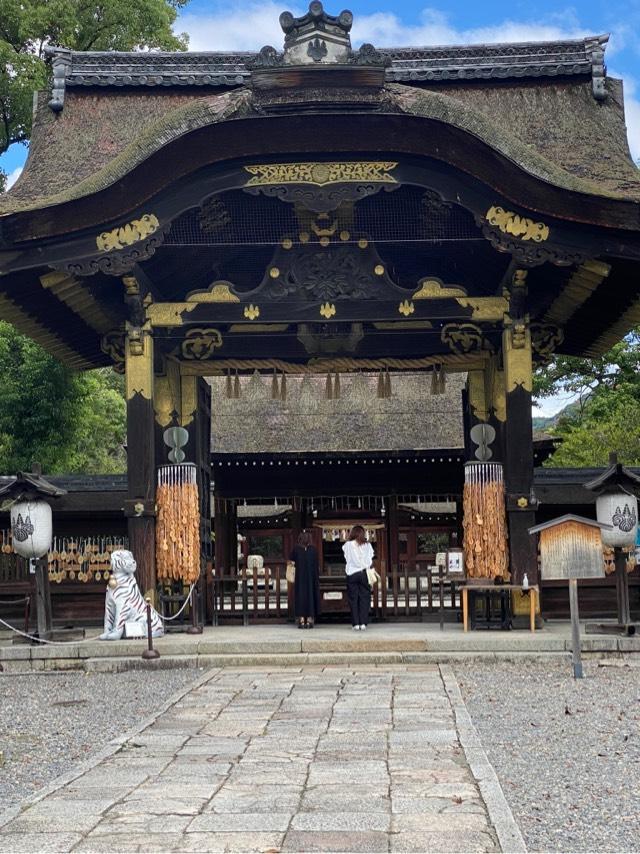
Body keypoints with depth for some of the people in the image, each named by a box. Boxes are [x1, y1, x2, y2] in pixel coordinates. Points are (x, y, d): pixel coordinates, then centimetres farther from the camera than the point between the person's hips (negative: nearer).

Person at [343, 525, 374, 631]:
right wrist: (365, 567, 12)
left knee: (353, 599, 4)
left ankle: (356, 623, 0)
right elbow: (370, 560, 2)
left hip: (352, 573, -1)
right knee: (364, 598, 4)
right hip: (364, 573, 1)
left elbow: (347, 558, -1)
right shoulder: (367, 545, 2)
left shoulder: (348, 545, -2)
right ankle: (363, 623, -2)